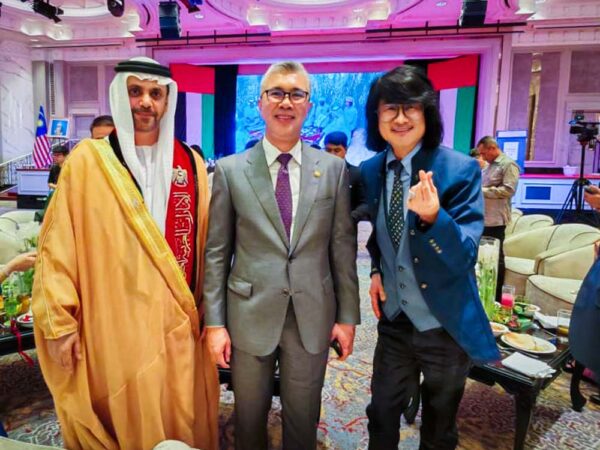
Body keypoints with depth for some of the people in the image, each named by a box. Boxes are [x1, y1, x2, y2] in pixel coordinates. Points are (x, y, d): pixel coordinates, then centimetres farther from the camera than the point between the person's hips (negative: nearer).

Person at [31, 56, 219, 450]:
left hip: (177, 320, 3)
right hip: (113, 323, -2)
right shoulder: (88, 160, -2)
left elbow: (203, 244, 7)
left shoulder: (191, 164, 5)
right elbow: (58, 246, -3)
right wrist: (59, 320, -5)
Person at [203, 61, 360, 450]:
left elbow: (343, 247, 2)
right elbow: (217, 252, -2)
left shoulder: (334, 169, 0)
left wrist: (347, 315, 2)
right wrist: (215, 322, -3)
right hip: (250, 315, 0)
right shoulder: (230, 170, -3)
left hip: (313, 317, 1)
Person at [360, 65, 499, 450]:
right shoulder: (370, 170, -3)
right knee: (381, 416, 20)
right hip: (394, 319, 4)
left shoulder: (461, 169, -17)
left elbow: (465, 257, -22)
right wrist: (377, 270, -2)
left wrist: (432, 216, -39)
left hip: (446, 324, -3)